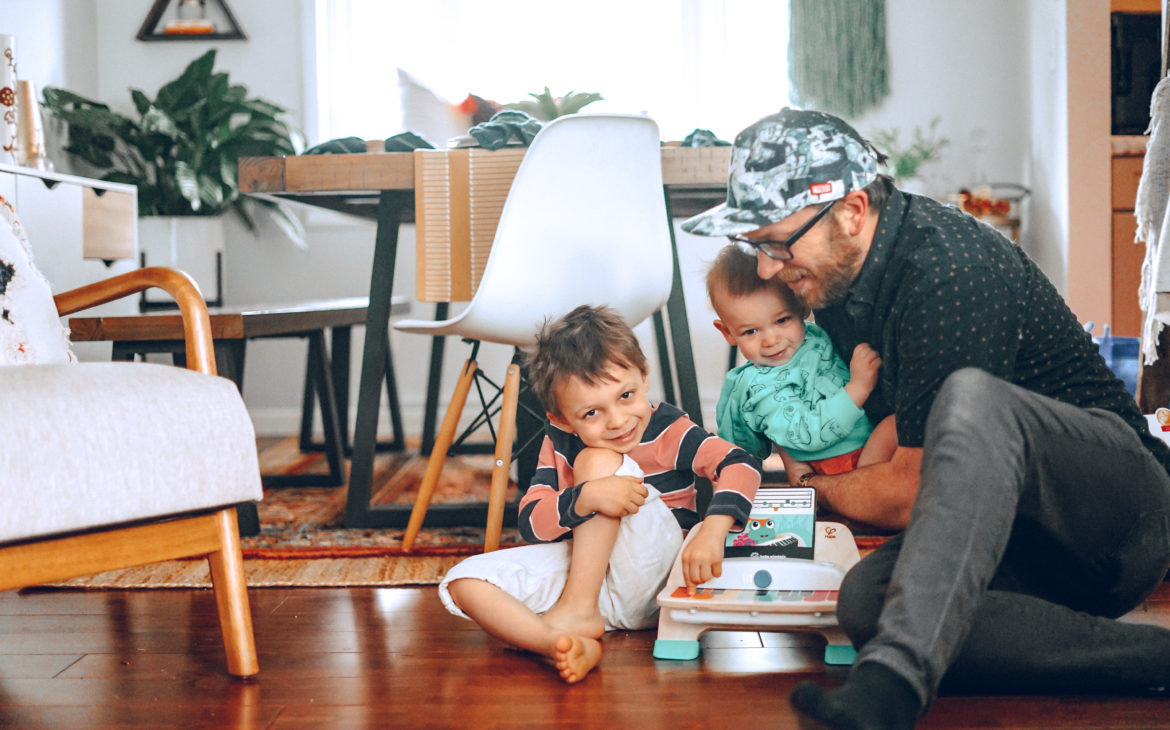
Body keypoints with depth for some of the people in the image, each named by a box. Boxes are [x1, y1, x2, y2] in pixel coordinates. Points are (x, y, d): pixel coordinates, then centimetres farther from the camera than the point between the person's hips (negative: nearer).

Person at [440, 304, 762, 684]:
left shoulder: (668, 430, -9)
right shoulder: (560, 443, -2)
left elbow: (741, 465, -23)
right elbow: (529, 523, -12)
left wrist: (711, 532, -40)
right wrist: (585, 498, -32)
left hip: (653, 582, -3)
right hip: (579, 571, 4)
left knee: (599, 461, -22)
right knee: (463, 581, -17)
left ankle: (579, 610, -20)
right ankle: (568, 646, -39)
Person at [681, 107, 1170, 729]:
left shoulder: (948, 273, -22)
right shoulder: (833, 271, 6)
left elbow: (913, 493, -19)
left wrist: (821, 488, -1)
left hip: (1118, 508, -8)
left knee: (969, 397, -38)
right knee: (865, 603, -25)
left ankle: (894, 679, -48)